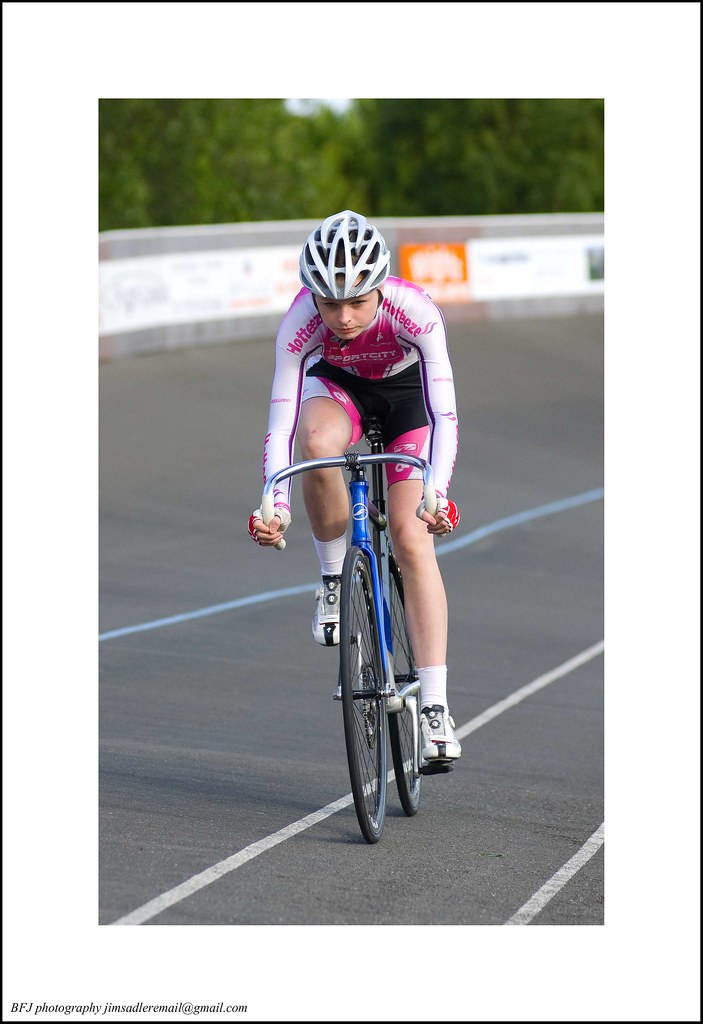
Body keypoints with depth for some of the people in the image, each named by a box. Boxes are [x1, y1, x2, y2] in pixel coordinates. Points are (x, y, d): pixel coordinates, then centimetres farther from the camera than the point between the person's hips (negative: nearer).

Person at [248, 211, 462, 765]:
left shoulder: (414, 310, -36)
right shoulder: (301, 321, -32)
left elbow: (444, 412, -39)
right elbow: (281, 423, -32)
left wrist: (437, 492, -52)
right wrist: (275, 505, -45)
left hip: (406, 391, -1)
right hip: (337, 385, 1)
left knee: (413, 540, -14)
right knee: (318, 444, -37)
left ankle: (436, 707, -12)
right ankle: (334, 577, -13)